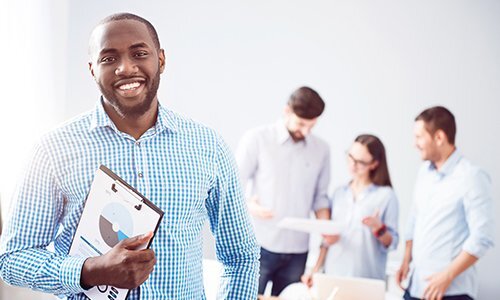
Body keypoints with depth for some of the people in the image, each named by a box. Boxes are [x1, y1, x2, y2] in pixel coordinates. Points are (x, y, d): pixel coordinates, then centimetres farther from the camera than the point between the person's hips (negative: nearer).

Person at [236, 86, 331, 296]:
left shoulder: (321, 150, 9)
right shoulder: (257, 139, -3)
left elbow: (320, 196, 14)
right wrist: (249, 205, -22)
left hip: (297, 250, 4)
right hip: (259, 246, -4)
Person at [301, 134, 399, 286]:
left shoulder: (386, 195, -6)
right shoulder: (339, 193, 9)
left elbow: (392, 243, -5)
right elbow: (328, 239, 12)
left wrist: (379, 229, -23)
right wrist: (315, 270, 7)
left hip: (366, 281, -4)